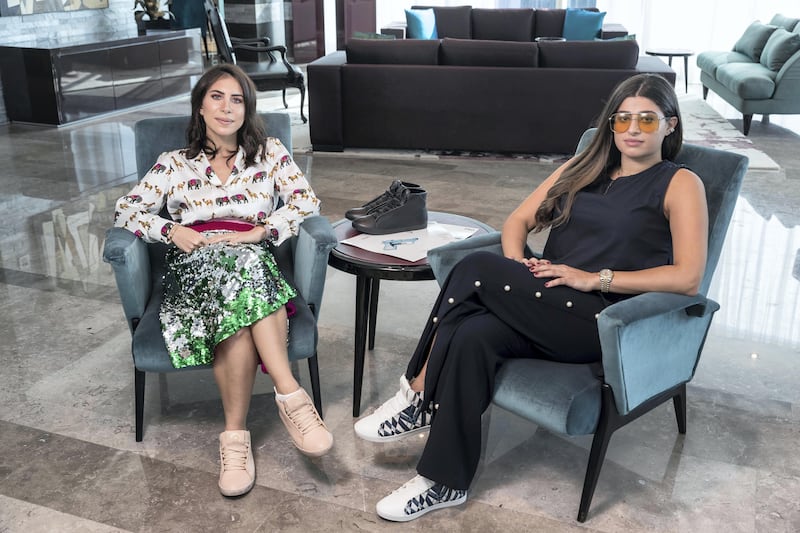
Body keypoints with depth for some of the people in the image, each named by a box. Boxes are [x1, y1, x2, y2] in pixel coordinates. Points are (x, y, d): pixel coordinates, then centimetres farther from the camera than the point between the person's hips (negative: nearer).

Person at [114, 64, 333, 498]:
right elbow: (127, 210, 12)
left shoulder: (269, 153, 18)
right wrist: (172, 231, -7)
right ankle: (290, 396, -42)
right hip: (192, 266, 0)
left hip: (253, 261, 0)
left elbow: (306, 201, 5)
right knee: (237, 266, -37)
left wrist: (259, 231, -10)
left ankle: (235, 433, -35)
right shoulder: (175, 164, 21)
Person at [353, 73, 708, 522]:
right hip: (545, 305, 5)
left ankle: (418, 393, -11)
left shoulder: (680, 184, 4)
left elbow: (688, 277, -9)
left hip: (604, 320, -5)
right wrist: (516, 270, -4)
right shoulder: (581, 168, 20)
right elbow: (519, 221, 18)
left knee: (477, 269, -25)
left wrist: (595, 278, -15)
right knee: (472, 336, -28)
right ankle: (445, 482, -16)